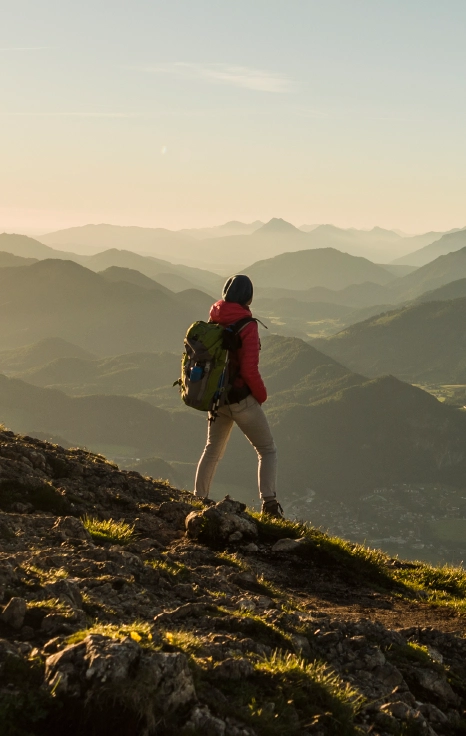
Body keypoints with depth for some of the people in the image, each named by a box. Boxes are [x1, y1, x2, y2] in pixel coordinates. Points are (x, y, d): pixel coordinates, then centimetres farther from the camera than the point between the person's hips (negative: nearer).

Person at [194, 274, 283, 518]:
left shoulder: (212, 323, 2)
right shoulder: (247, 326, -17)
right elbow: (249, 370, -22)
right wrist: (262, 395, -5)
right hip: (242, 399, -6)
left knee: (212, 450, 23)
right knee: (267, 450, 7)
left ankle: (198, 498, 25)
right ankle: (269, 501, -5)